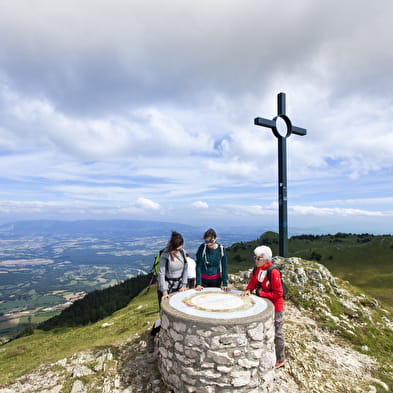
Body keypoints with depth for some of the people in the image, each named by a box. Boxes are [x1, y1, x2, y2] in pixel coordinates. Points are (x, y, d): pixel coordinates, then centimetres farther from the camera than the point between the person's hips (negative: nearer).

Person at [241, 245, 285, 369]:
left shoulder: (273, 272, -29)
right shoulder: (257, 269, -5)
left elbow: (278, 293, -26)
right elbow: (253, 281, 8)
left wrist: (262, 293, -23)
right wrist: (248, 290, -11)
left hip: (274, 308, -8)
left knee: (276, 334, 12)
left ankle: (280, 360, 32)